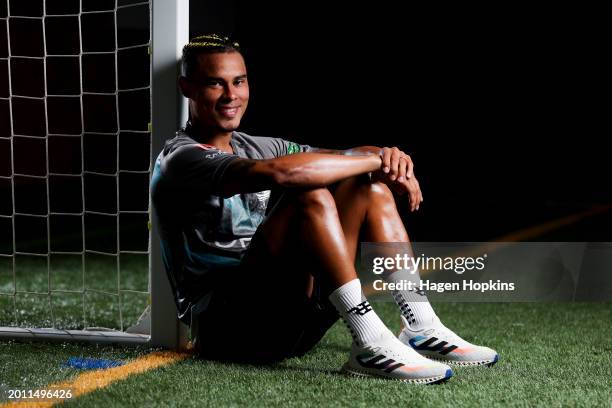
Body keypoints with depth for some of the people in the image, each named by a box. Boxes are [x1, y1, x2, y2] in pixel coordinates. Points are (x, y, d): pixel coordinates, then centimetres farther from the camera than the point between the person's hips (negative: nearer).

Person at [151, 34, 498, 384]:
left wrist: (391, 157, -12)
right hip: (226, 326, -8)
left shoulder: (256, 147, 17)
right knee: (310, 196, -27)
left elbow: (347, 158, 12)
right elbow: (281, 171, -28)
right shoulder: (182, 160, -10)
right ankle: (371, 345, -32)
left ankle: (422, 331, -10)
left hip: (291, 321, 8)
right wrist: (377, 160, -19)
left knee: (371, 189, -1)